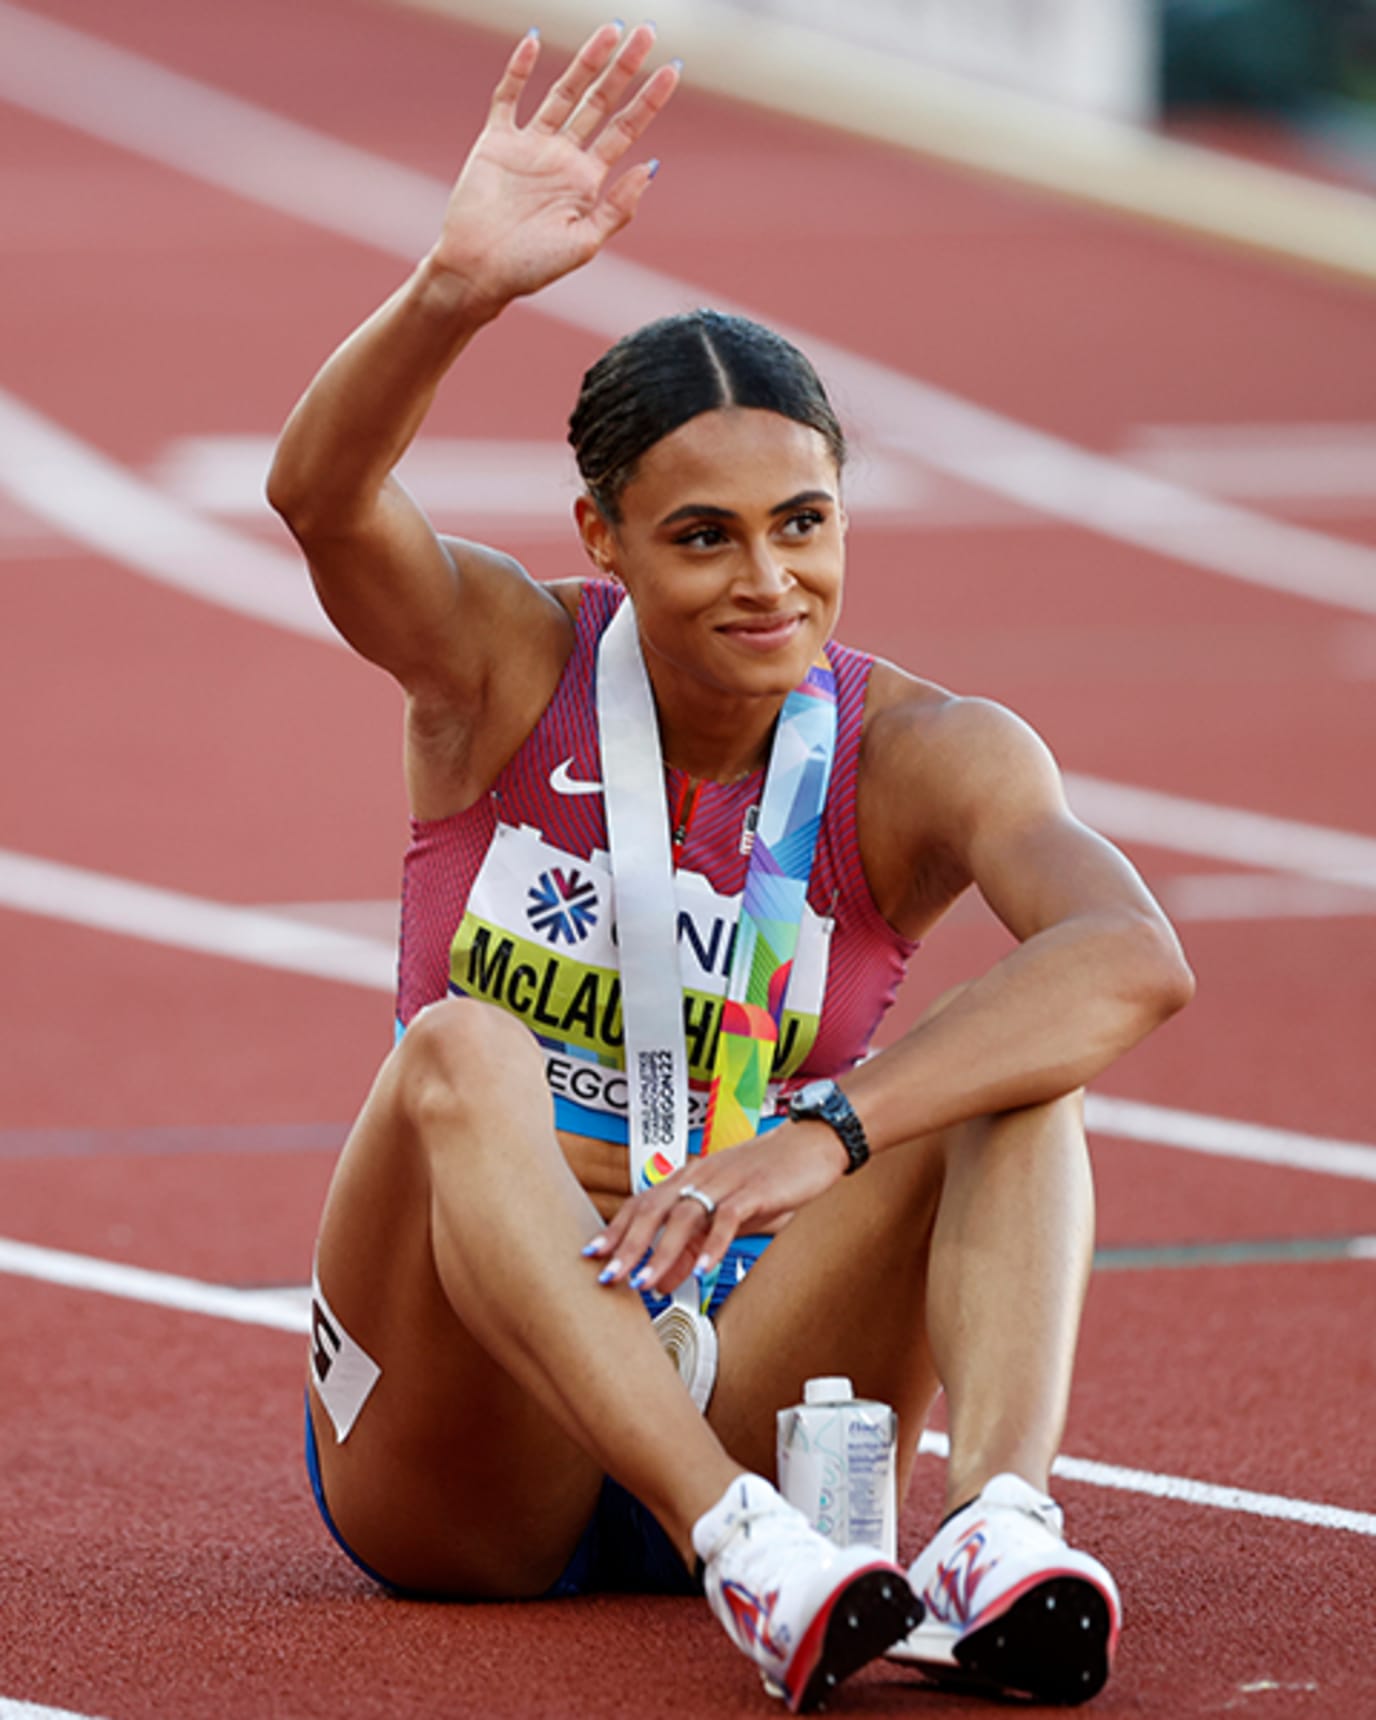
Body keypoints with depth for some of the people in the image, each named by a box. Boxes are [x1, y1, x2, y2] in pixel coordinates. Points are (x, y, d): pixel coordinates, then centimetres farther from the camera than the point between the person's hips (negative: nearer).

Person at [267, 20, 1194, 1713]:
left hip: (731, 1408, 1)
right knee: (466, 1055, -29)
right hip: (451, 1470, -1)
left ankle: (1000, 1531, -43)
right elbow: (321, 496, -25)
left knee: (1009, 1066, -19)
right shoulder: (506, 667, -2)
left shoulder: (919, 753, -5)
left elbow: (1133, 959, -26)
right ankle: (748, 1560, -47)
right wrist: (456, 290, -45)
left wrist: (825, 1134, -39)